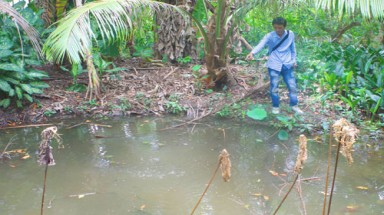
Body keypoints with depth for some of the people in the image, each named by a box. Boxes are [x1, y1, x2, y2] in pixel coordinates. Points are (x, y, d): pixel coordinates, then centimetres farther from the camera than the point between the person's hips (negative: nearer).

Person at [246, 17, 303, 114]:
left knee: (292, 86, 7)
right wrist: (252, 53, -47)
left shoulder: (290, 35, -2)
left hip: (287, 65, 2)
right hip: (274, 66, -2)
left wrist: (294, 60, 12)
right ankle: (275, 106, 23)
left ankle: (294, 105, 26)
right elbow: (261, 44, -30)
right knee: (274, 87, 5)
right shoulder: (269, 36, -12)